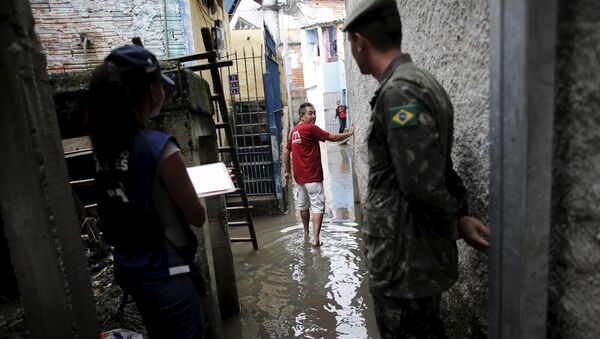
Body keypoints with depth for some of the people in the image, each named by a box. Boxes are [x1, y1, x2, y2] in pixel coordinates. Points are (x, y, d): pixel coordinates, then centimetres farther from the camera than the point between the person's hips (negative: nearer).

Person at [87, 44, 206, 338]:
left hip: (127, 268, 7)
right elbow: (197, 217, -14)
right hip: (164, 273, -7)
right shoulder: (159, 147, -24)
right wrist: (182, 192, 5)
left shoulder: (104, 144, -3)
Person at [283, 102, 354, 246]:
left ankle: (306, 232, 35)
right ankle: (315, 238, -10)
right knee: (318, 207, -4)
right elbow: (332, 137, -11)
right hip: (312, 177, -8)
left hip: (299, 177, 8)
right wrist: (350, 133, 2)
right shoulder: (311, 128, -13)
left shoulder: (294, 131, 11)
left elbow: (286, 151, 15)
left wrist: (287, 171, 18)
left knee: (303, 206, 19)